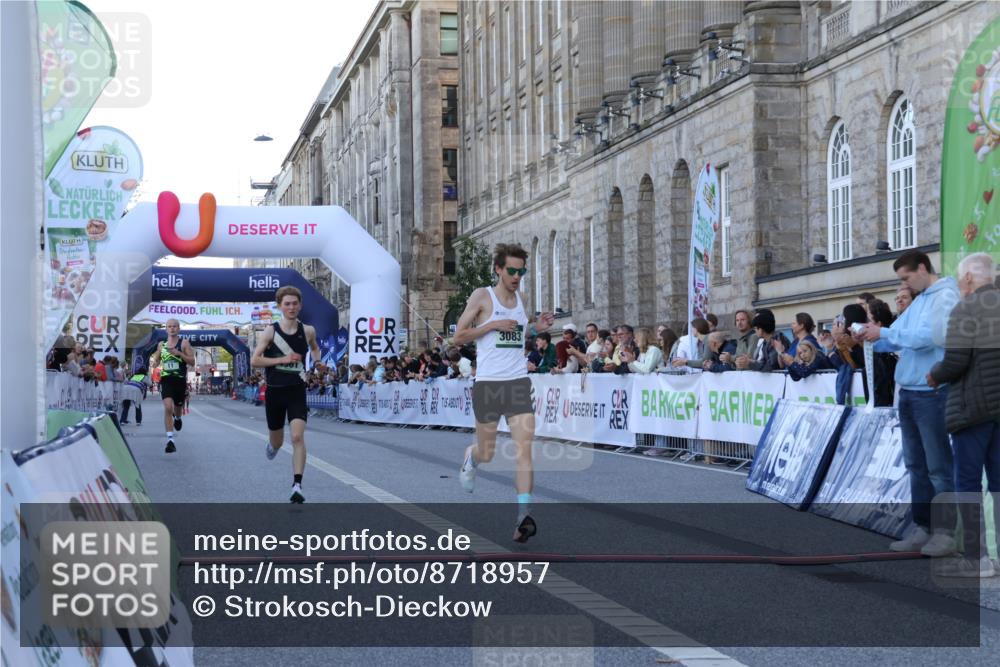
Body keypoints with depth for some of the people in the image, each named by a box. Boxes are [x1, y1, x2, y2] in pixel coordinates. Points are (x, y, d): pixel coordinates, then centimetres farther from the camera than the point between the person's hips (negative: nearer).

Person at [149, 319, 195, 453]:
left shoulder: (184, 343, 0)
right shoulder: (161, 345, 11)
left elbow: (192, 362, -6)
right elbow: (156, 361, 25)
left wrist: (179, 353, -17)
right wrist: (153, 360, 2)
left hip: (180, 380, -1)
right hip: (166, 380, 1)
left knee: (178, 408, 16)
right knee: (168, 407, -18)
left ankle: (177, 418, 56)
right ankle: (170, 440, -20)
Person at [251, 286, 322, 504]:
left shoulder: (308, 331, 1)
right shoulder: (271, 331, -7)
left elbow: (315, 348, 24)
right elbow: (254, 361, -10)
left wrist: (317, 362, 3)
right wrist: (282, 359, -19)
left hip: (297, 391, 0)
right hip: (274, 391, 0)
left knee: (298, 436, -19)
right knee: (277, 442, 16)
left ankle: (297, 485, -20)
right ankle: (271, 446, 55)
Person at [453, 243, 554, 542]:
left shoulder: (519, 299, 13)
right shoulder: (482, 296, -3)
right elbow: (458, 337, -3)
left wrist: (535, 328, 6)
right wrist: (493, 325, -14)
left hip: (519, 382, 3)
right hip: (488, 383, -3)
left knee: (524, 447, -12)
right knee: (487, 453, 7)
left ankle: (524, 515, -16)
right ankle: (470, 457, 45)